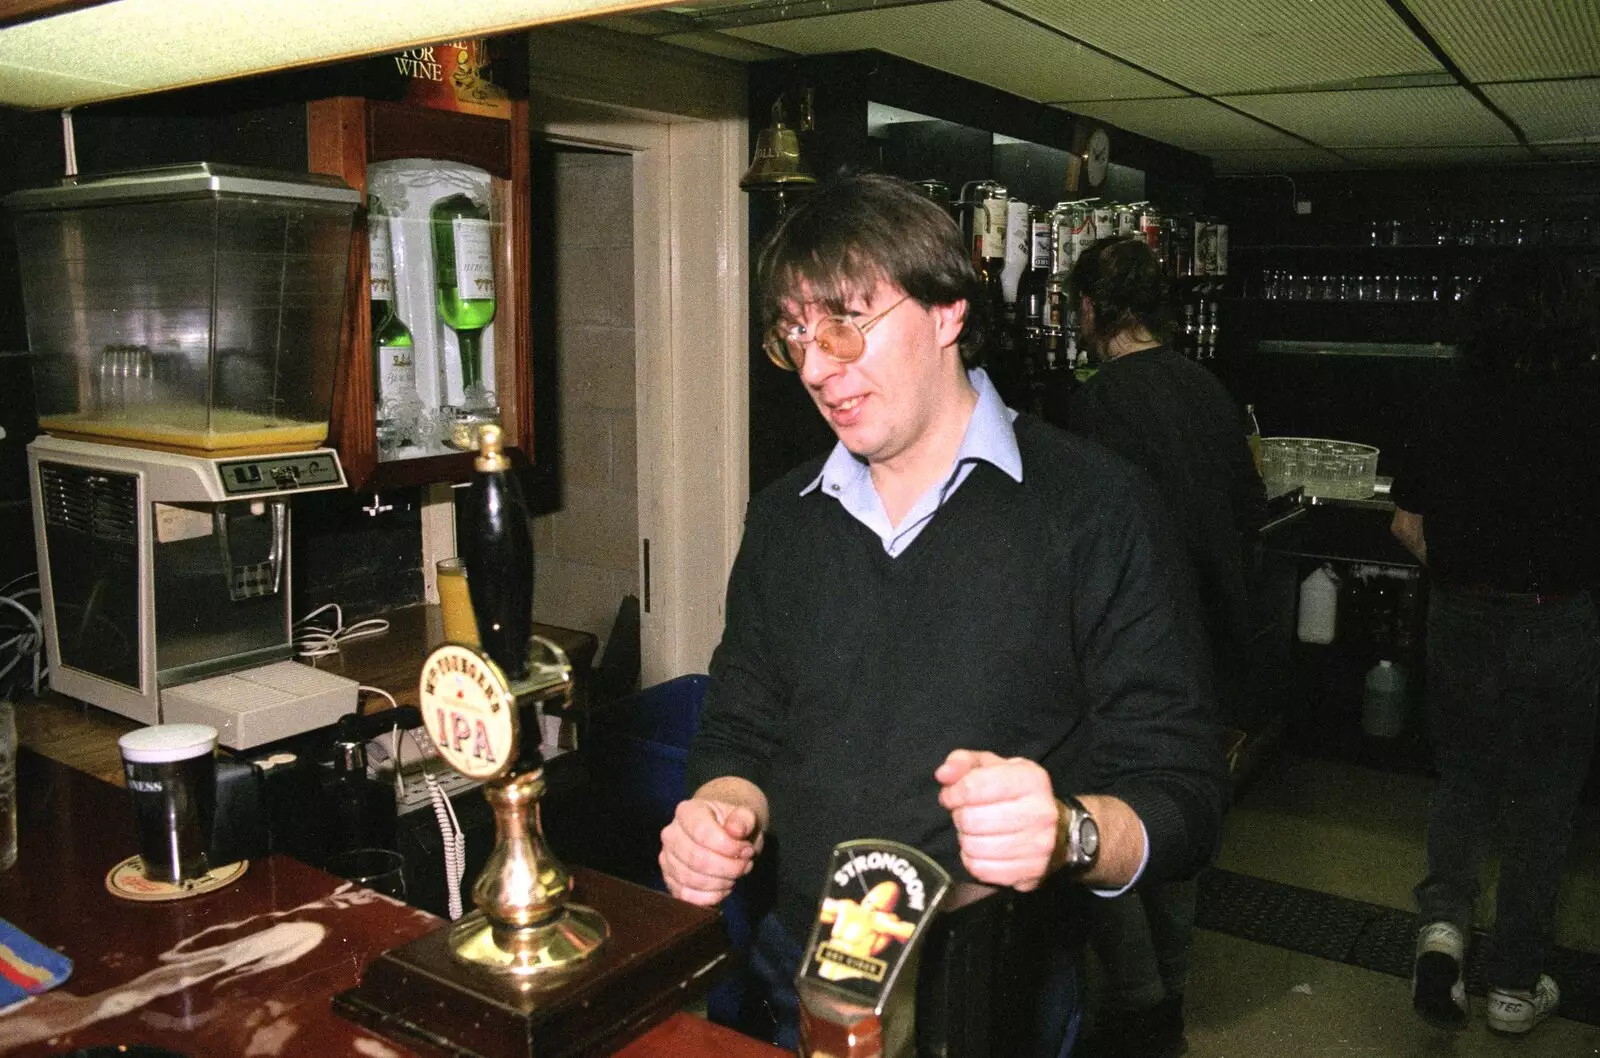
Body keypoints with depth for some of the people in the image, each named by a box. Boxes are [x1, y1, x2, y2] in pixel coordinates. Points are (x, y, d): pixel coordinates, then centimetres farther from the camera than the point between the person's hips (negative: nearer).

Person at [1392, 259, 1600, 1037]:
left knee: (1461, 777, 20)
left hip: (1460, 621, 2)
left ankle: (1443, 920, -1)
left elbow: (1407, 524, 3)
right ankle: (1515, 985, 22)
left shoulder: (1452, 410, -2)